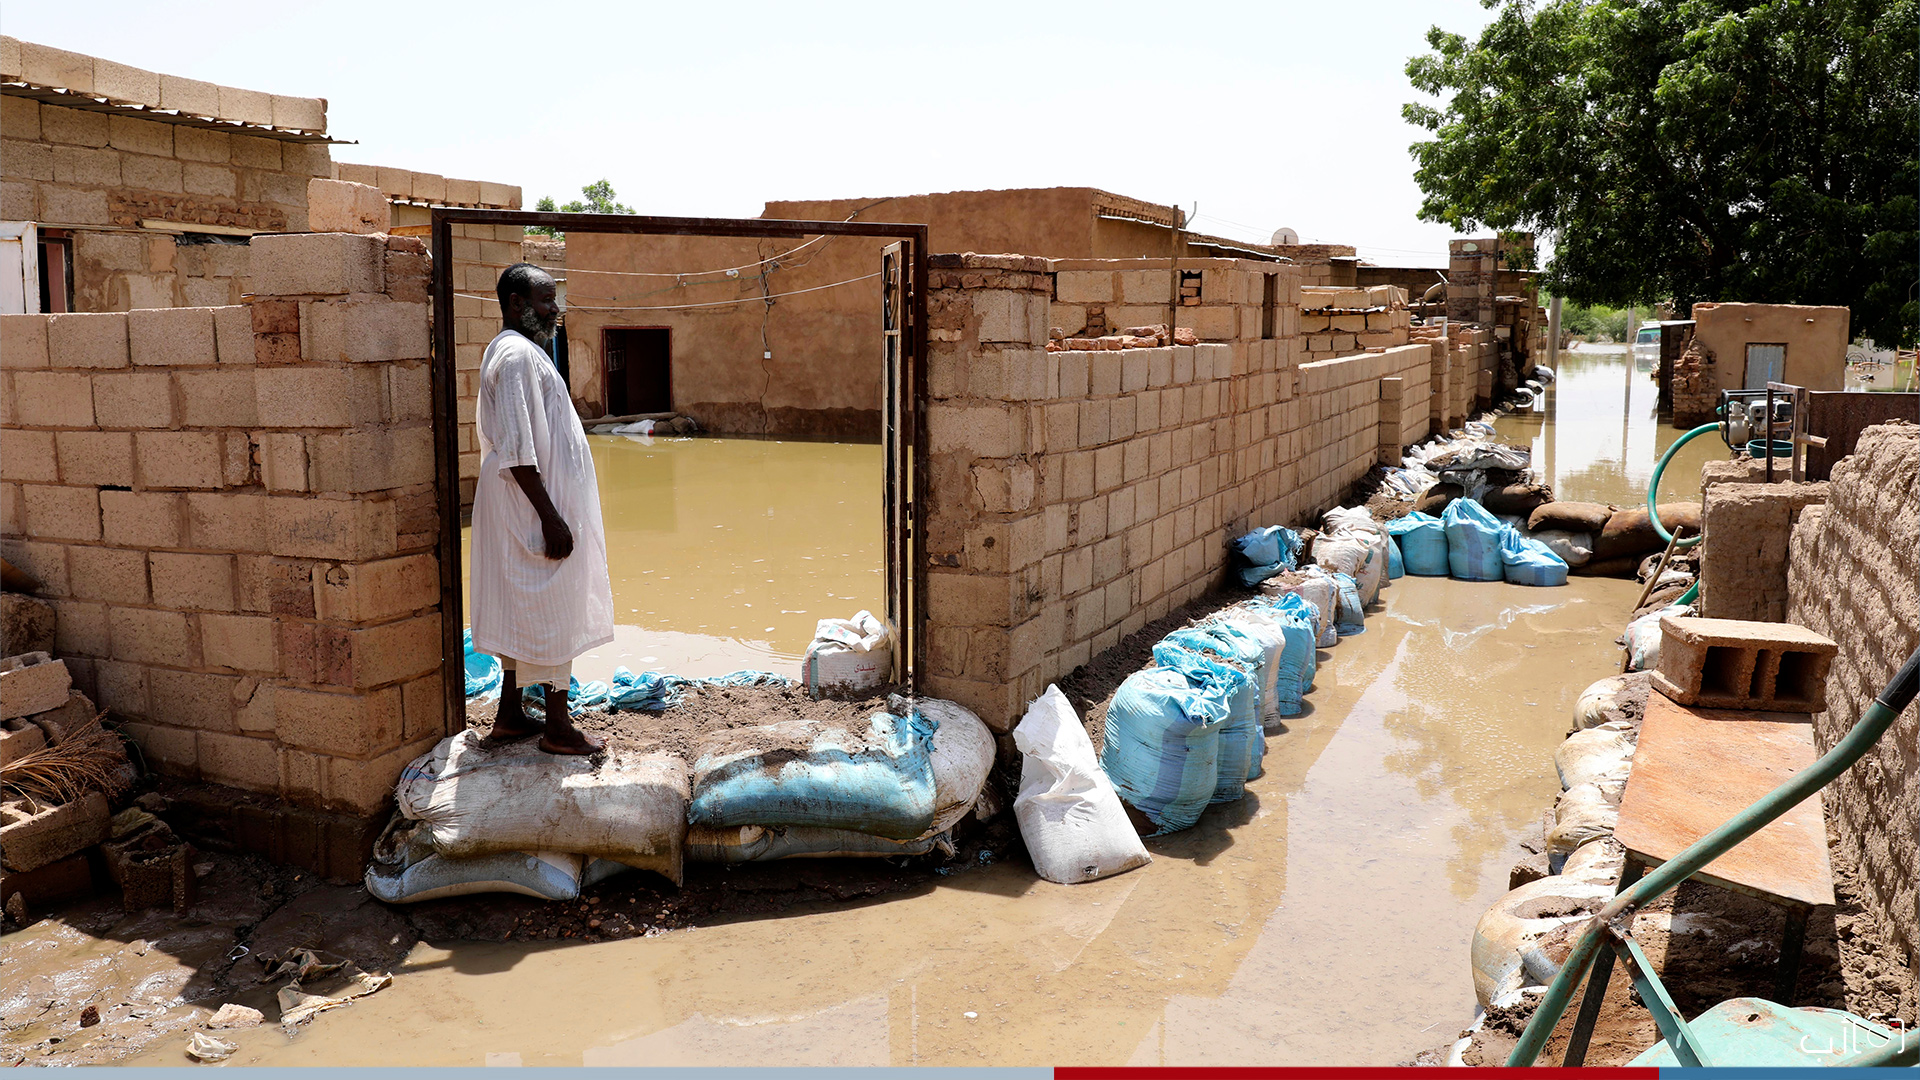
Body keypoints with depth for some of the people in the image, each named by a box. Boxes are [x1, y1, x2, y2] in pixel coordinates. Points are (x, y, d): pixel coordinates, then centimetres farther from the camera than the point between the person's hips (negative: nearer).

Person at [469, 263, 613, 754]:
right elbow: (516, 451, -24)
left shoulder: (506, 351, 16)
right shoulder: (518, 355, -18)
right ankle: (558, 727, 6)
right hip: (538, 507, -11)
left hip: (519, 508, 11)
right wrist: (551, 518, -24)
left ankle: (509, 716, 24)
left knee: (521, 612, 15)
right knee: (554, 612, -2)